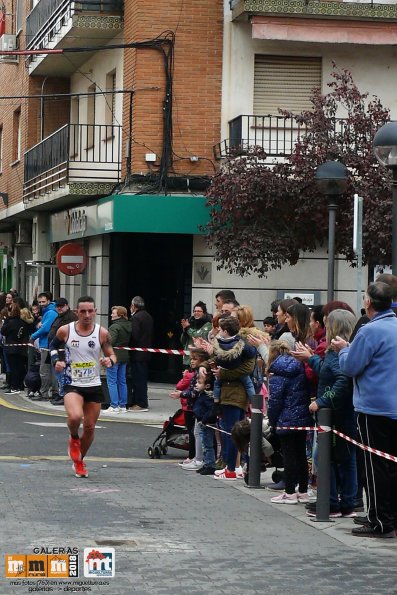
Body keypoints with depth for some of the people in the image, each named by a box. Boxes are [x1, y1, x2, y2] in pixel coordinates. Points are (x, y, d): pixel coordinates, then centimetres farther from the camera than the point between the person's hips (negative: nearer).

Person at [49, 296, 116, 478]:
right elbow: (53, 345, 13)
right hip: (73, 384, -2)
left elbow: (112, 355, 3)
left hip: (94, 386, 2)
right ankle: (74, 439, 6)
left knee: (90, 427, 8)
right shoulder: (65, 331, -6)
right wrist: (56, 360, -5)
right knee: (75, 416, -29)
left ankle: (79, 461, 32)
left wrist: (110, 360, -20)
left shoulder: (102, 333, -5)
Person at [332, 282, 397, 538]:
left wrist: (344, 349, 5)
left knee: (376, 466, -1)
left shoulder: (370, 331, -17)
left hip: (374, 407, -7)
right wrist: (351, 349, 20)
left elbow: (350, 367, -14)